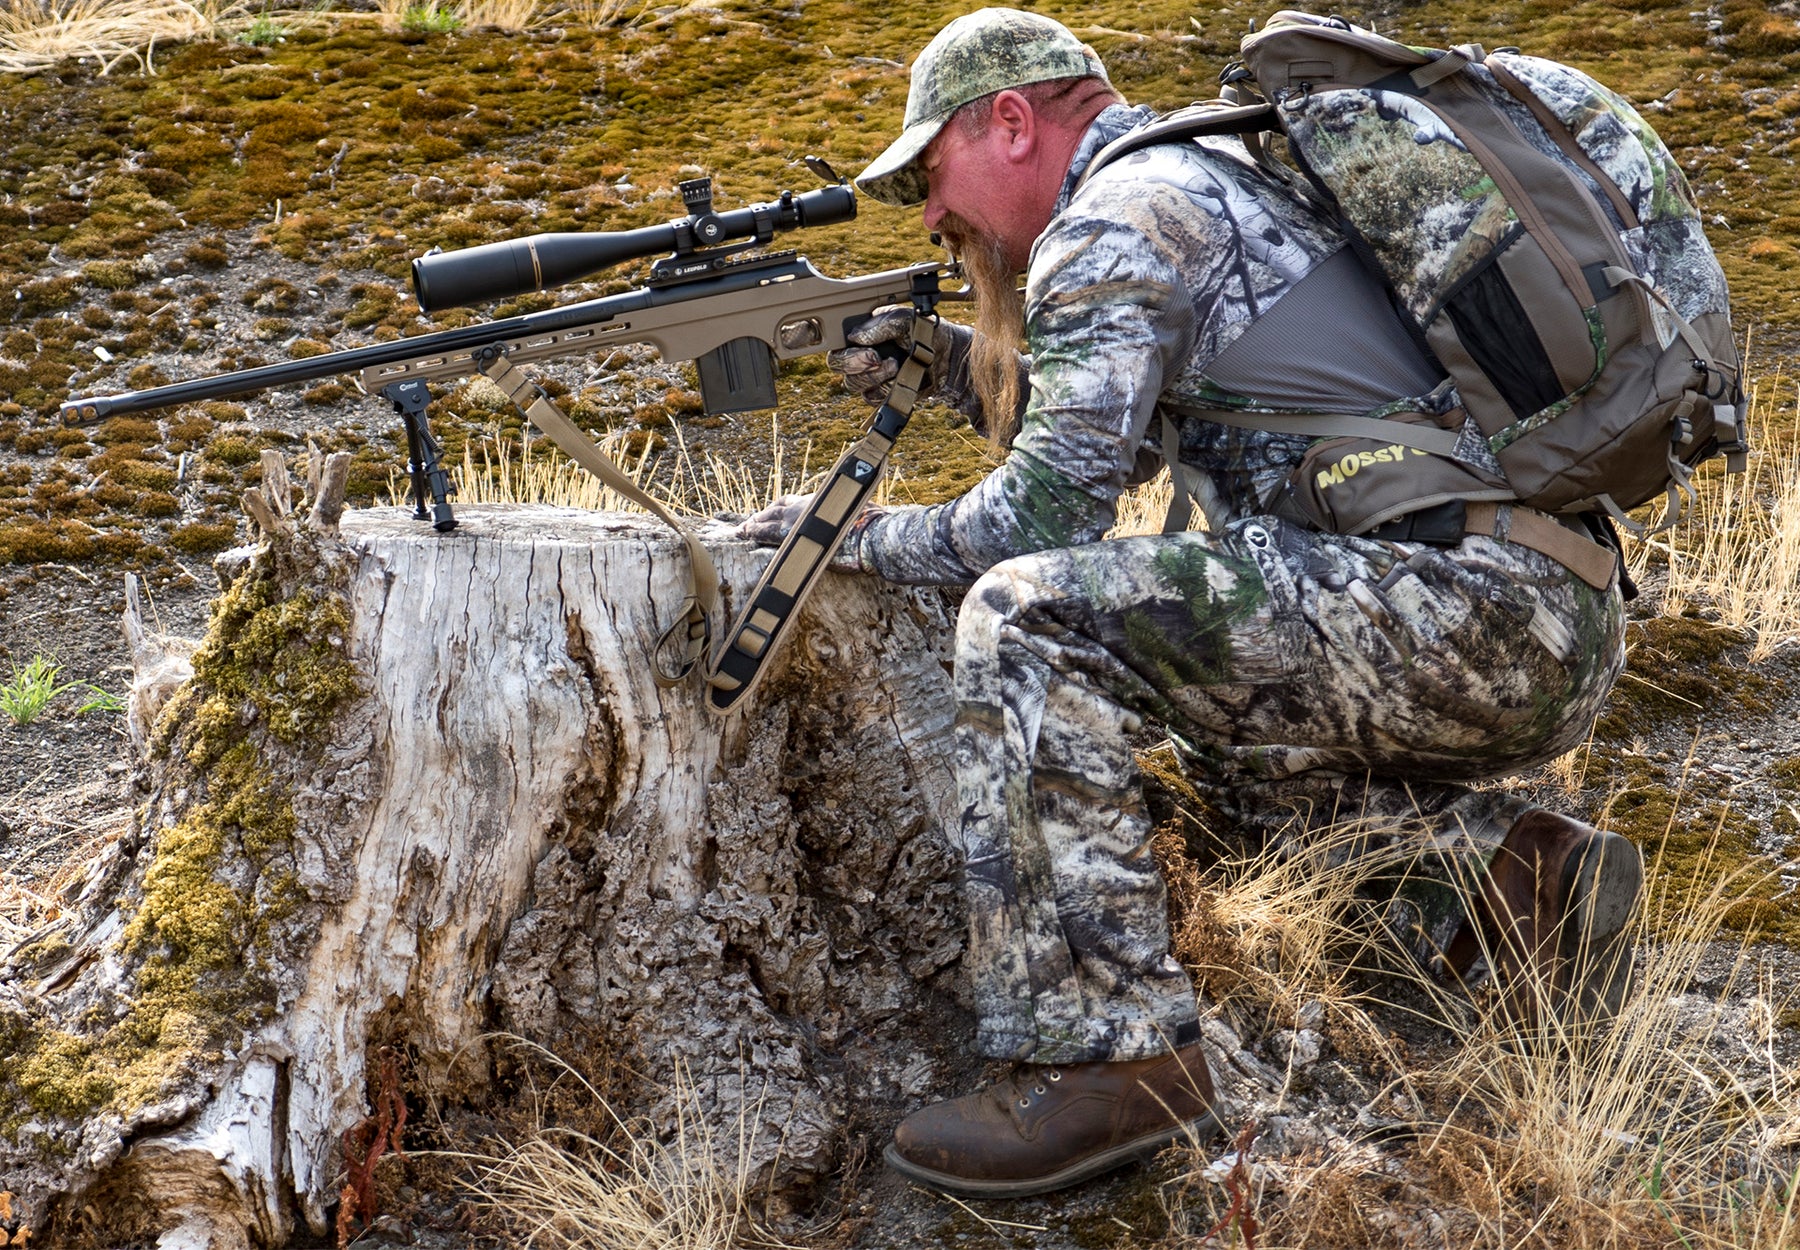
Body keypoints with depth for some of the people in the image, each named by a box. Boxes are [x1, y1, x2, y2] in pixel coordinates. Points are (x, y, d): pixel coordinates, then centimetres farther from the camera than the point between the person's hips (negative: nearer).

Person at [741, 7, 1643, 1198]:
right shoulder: (1230, 173, 24)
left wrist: (859, 535, 5)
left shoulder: (1120, 214, -5)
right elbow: (1115, 432, 34)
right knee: (1226, 736, 32)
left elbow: (1048, 510, -11)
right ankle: (1520, 871, 14)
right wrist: (944, 361, 23)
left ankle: (1106, 1055, -14)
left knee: (1029, 618, -17)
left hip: (1459, 600, -10)